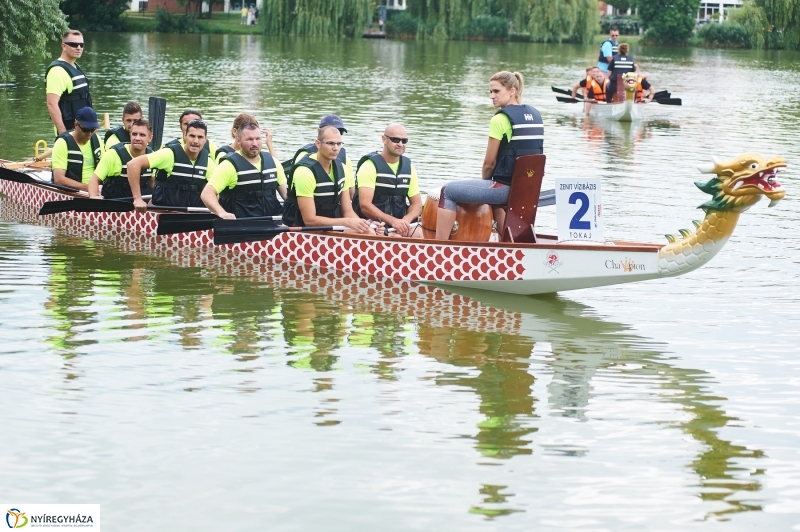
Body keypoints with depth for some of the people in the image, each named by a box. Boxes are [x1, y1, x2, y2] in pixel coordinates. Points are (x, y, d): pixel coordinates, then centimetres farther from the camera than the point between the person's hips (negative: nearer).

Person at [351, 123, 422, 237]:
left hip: (399, 224, 5)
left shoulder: (408, 167, 12)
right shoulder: (370, 166, -7)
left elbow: (417, 204, 11)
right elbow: (365, 206, -17)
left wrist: (406, 220, -13)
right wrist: (392, 221, -29)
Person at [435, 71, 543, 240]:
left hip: (506, 187, -8)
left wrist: (484, 181, 13)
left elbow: (490, 162, -9)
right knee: (495, 195, 41)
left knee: (448, 192, 2)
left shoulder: (501, 119, -13)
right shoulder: (535, 115, 9)